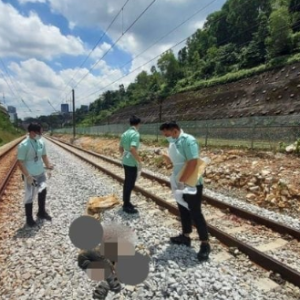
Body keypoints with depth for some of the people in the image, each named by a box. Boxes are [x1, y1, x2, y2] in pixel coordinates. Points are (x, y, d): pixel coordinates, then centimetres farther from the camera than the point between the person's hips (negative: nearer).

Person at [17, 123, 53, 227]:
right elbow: (20, 162, -19)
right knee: (29, 196, 5)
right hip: (30, 175, -7)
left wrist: (48, 165, -4)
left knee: (43, 191, 18)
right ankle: (29, 218, 24)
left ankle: (41, 212, 39)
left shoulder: (41, 142, 0)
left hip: (41, 173, 7)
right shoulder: (24, 145, -20)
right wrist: (27, 176, -24)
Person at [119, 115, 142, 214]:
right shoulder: (135, 134, -18)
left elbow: (120, 148, 16)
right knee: (130, 184, 1)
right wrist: (139, 161, -21)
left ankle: (126, 203, 29)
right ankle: (126, 206, 10)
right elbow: (133, 149, -29)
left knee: (127, 182, 17)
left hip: (125, 161, 9)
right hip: (132, 163, -9)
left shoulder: (125, 133, 9)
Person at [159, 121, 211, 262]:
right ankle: (185, 236, 35)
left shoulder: (188, 140, -21)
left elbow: (192, 163, -28)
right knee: (183, 211, 19)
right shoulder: (173, 143, 6)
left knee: (195, 213, 0)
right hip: (180, 183, 9)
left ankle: (205, 244, 15)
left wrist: (182, 181, -25)